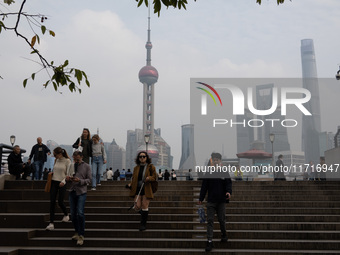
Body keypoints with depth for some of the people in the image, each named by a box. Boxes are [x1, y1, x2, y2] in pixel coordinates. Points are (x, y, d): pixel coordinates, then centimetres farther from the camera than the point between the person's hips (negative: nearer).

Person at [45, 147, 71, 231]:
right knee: (52, 202, -3)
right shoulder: (56, 160, 10)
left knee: (60, 202, -3)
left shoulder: (67, 161, -7)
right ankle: (51, 223, -2)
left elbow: (68, 174, -9)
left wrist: (63, 181, -22)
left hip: (62, 183, -5)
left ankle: (66, 215, 30)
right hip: (54, 182, 5)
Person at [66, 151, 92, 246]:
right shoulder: (72, 166, 16)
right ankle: (77, 232, 23)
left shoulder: (86, 166, 3)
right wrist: (68, 178, -2)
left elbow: (89, 180, -2)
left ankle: (81, 235, -9)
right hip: (72, 191, 5)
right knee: (73, 214, 7)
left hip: (81, 192, -5)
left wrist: (80, 181, -19)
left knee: (80, 213, -16)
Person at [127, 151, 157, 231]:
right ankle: (142, 212, 30)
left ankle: (143, 224, 5)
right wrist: (130, 184, -1)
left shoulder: (151, 167, 3)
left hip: (146, 189, -3)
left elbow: (154, 177, 3)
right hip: (137, 189, 3)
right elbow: (133, 179, 18)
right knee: (137, 207, -7)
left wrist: (149, 178, -19)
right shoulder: (136, 168, 14)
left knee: (145, 206, -5)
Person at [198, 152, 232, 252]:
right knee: (210, 220, -3)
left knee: (221, 219, 10)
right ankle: (209, 241, -2)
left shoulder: (225, 173, 3)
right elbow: (204, 186, 8)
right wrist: (201, 198, 6)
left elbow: (228, 183, -4)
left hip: (221, 200, -1)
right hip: (211, 201, 1)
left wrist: (228, 192, -25)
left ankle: (224, 234, 36)